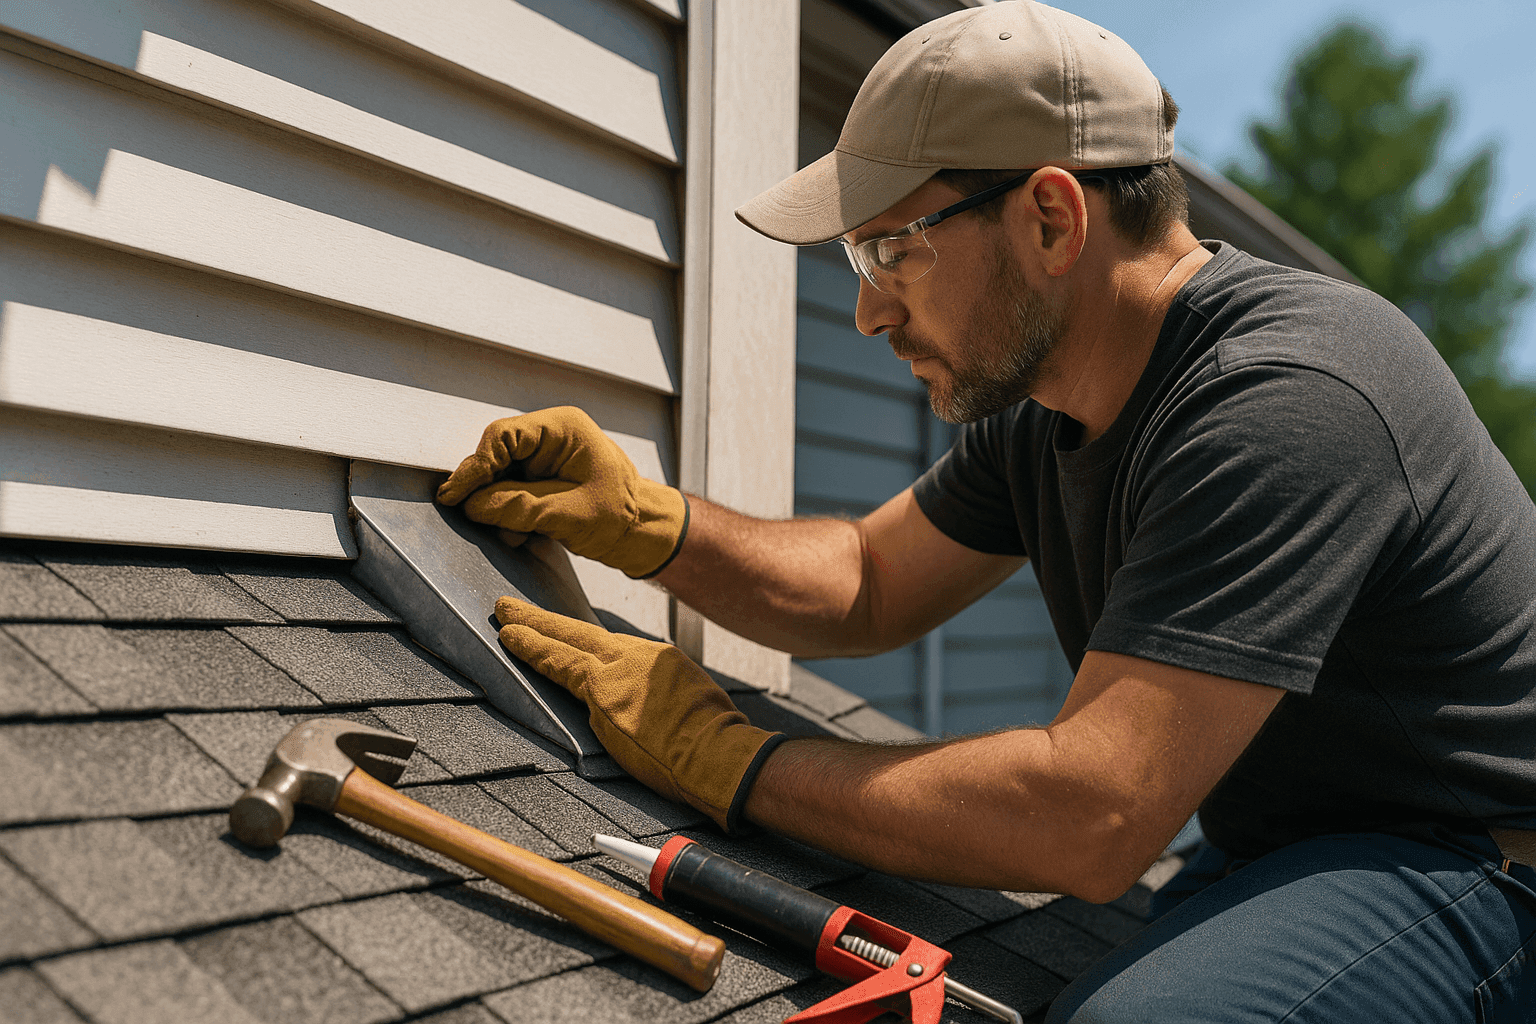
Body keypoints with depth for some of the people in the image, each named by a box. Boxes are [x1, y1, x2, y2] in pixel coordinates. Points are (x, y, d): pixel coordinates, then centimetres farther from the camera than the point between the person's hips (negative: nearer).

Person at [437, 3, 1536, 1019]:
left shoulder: (1287, 399, -28)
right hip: (1266, 850, 7)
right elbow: (868, 583, 12)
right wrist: (641, 518, -4)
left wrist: (720, 755, -25)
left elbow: (1088, 820, -34)